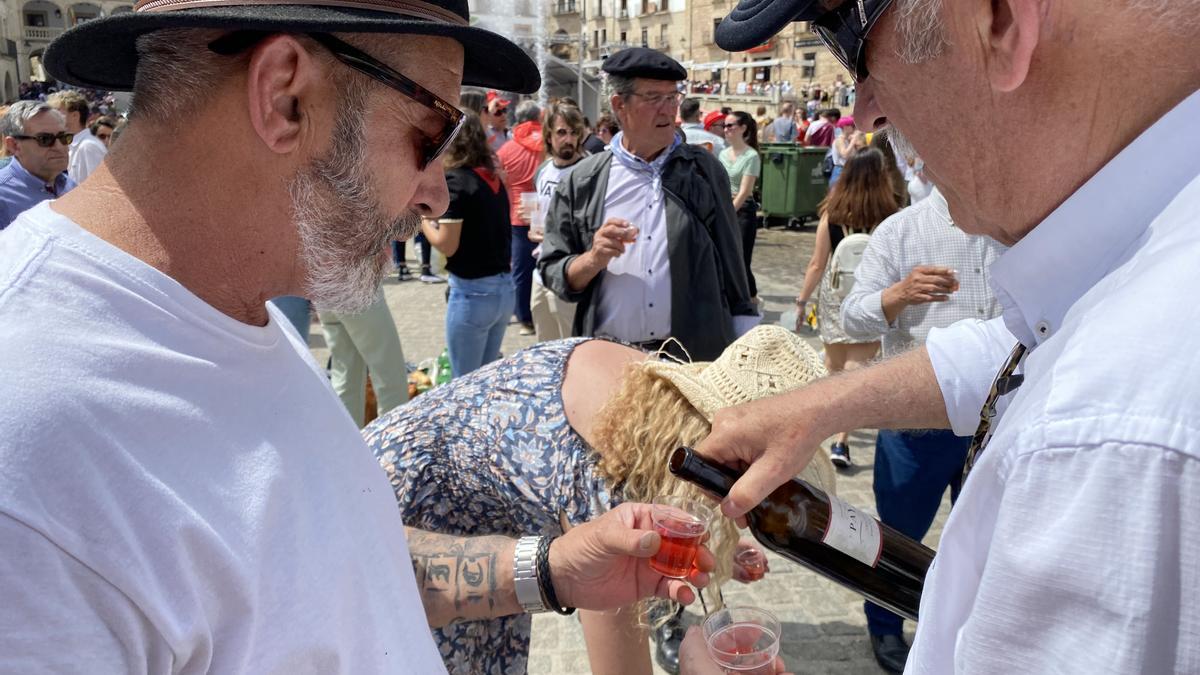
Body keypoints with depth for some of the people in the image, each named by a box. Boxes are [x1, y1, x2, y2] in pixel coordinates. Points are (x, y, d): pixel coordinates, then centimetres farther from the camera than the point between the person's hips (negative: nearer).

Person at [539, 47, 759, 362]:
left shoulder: (704, 170, 2)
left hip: (697, 358, 0)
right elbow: (553, 271, 3)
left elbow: (730, 264, 5)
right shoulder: (583, 182, 0)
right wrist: (594, 259, -16)